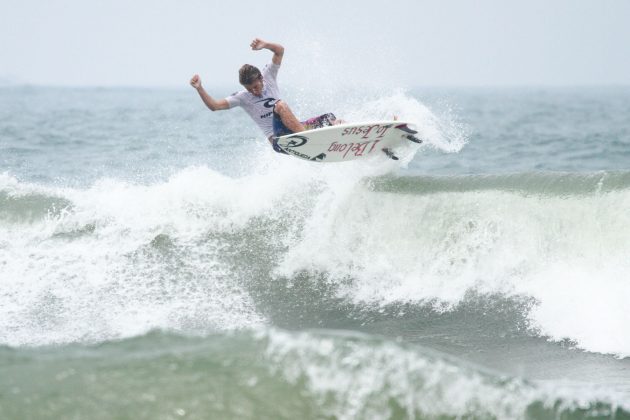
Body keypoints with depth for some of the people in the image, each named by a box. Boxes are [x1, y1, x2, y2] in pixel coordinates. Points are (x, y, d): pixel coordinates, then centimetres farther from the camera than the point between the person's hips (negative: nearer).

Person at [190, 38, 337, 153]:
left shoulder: (268, 76, 5)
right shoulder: (242, 98, -3)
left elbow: (280, 50, 0)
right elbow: (214, 106, -10)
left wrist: (265, 45, -19)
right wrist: (199, 88, -21)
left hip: (296, 129, 5)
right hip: (279, 138, -5)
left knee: (329, 118, -11)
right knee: (280, 105, -33)